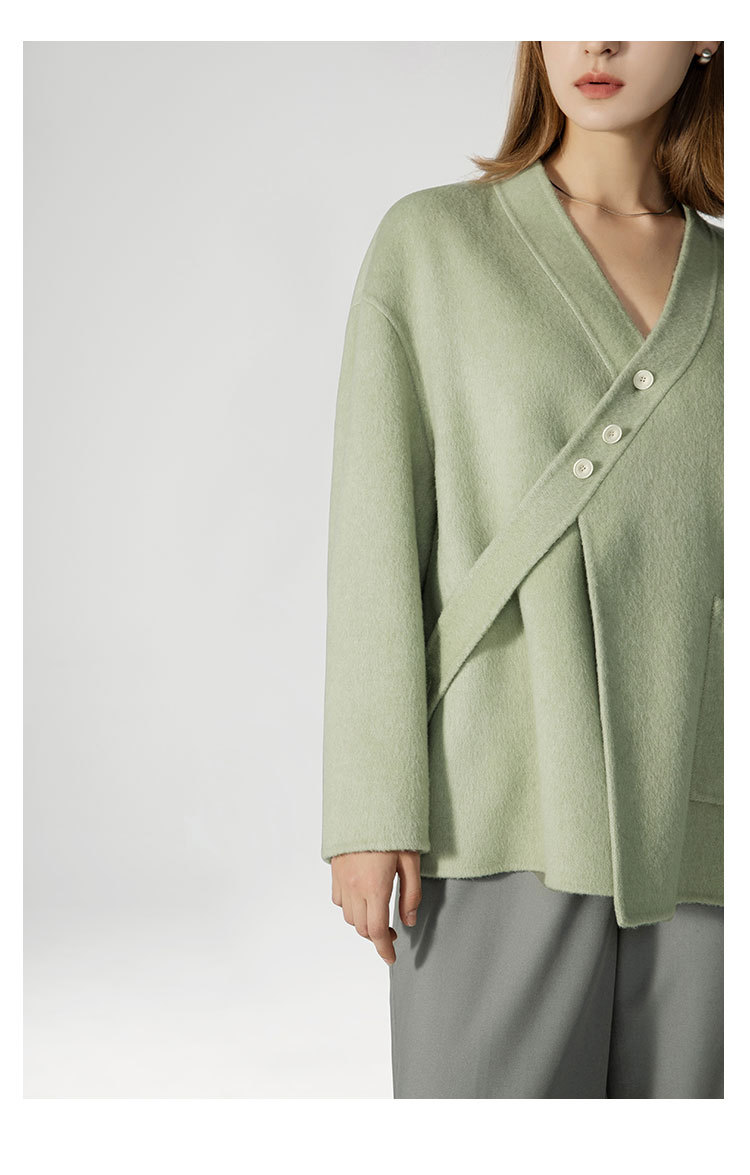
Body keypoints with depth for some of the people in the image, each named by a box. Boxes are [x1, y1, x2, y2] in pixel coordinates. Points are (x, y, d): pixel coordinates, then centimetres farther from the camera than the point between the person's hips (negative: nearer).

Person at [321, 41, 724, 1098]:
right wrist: (371, 812, -10)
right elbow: (378, 533, -2)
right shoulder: (428, 243, 4)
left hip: (702, 822, 3)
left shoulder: (727, 287, 13)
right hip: (504, 808, -3)